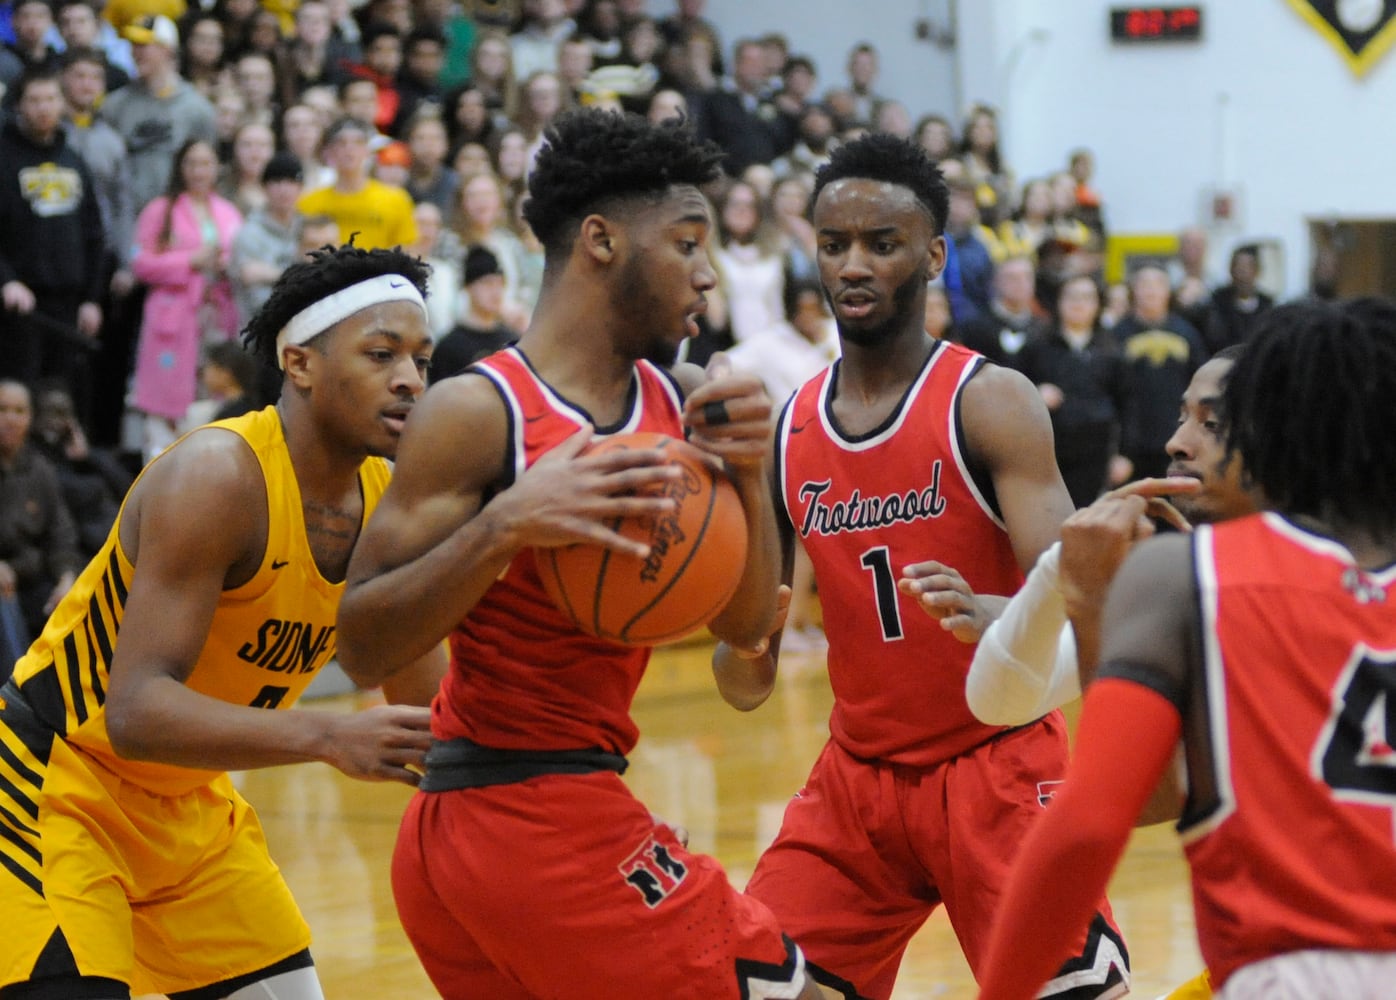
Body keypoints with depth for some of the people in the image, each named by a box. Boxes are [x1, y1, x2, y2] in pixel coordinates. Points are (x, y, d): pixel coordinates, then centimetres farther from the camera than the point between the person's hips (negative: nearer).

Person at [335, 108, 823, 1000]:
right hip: (547, 821, -8)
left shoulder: (680, 401, 8)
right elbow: (363, 649, -16)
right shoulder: (477, 415, -13)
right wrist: (505, 526, -29)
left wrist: (747, 470, -11)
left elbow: (747, 624, 6)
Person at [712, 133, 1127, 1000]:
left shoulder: (989, 402, -10)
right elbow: (747, 690, 5)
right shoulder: (786, 432, 3)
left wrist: (979, 613, -42)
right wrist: (742, 640, -18)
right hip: (859, 773, 5)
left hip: (1000, 765, -4)